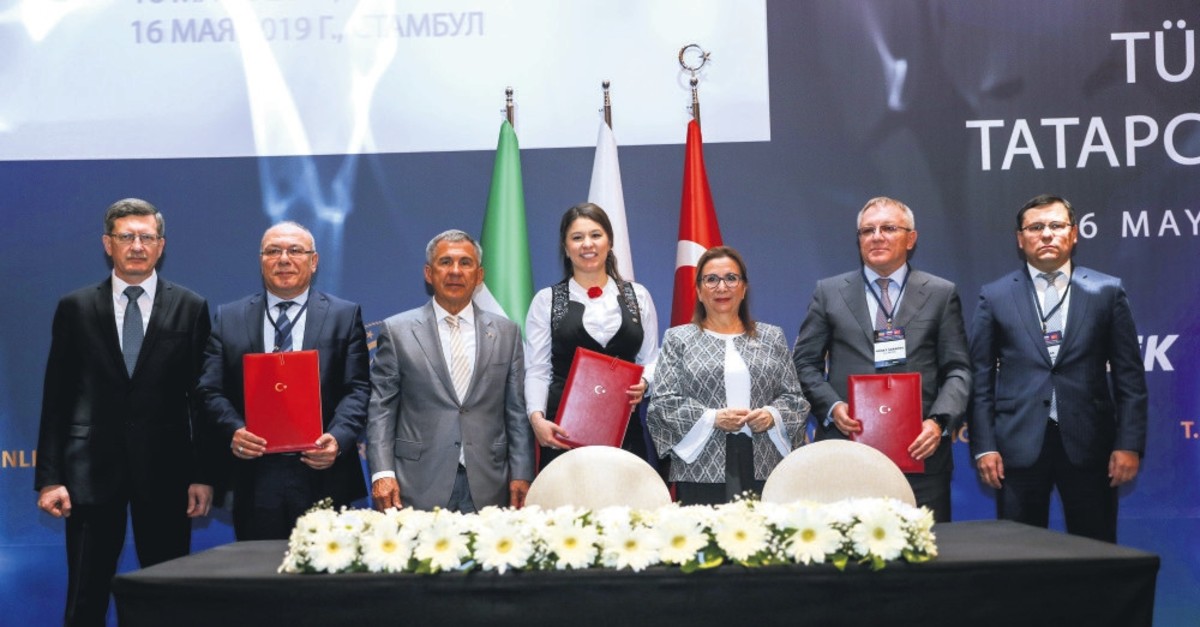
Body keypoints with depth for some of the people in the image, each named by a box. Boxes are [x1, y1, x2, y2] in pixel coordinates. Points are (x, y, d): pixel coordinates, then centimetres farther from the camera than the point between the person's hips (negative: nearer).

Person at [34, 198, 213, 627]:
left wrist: (203, 475, -1)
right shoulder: (75, 308, 6)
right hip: (92, 468, 0)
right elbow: (56, 398, 5)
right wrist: (49, 477, -2)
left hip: (165, 469, 0)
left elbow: (202, 397, 4)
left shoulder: (190, 308, 5)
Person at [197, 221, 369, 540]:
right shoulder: (229, 318, 11)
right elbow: (211, 389, 6)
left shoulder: (345, 316, 7)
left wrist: (338, 438, -17)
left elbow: (357, 389, 0)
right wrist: (233, 430, -13)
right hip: (255, 480, 1)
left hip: (323, 477, -1)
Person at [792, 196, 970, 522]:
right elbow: (805, 362, 10)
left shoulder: (941, 294, 10)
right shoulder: (829, 292, 11)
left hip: (919, 449, 0)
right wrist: (832, 406, -8)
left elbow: (957, 369, 6)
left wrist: (940, 421, -10)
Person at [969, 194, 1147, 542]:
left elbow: (1129, 376, 5)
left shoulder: (1107, 291, 6)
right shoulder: (995, 296, 6)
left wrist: (1130, 444, -3)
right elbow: (981, 379, 5)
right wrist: (984, 446, -3)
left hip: (1089, 445, 0)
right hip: (1020, 445, 0)